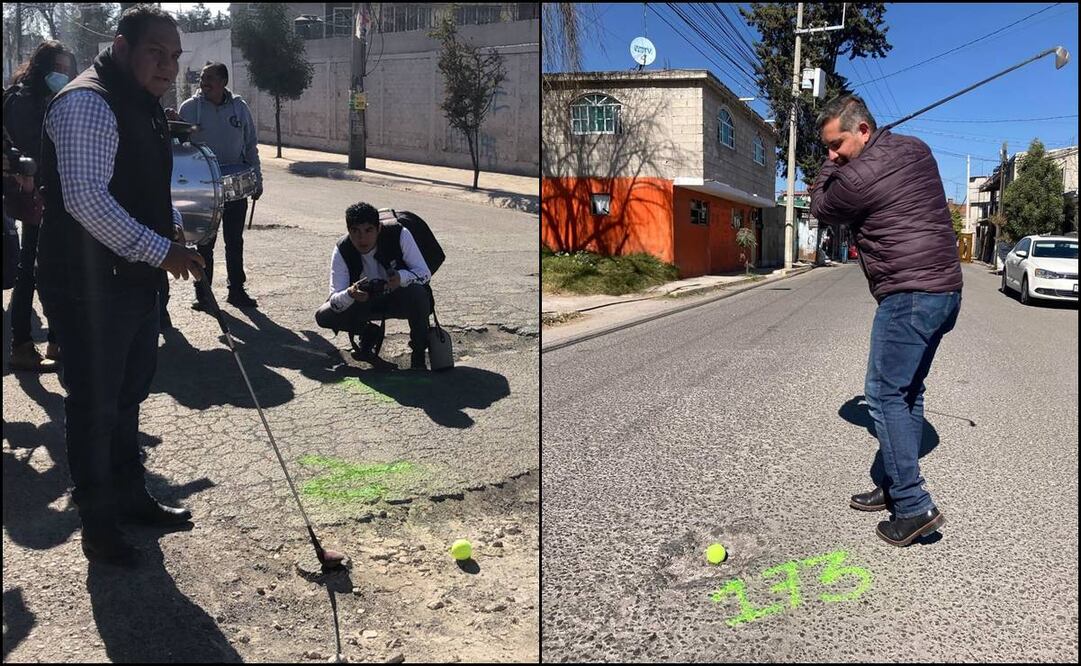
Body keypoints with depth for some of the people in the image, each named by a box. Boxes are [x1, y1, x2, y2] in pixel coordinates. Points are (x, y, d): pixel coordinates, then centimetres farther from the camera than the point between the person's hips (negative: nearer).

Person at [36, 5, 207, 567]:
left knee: (129, 393, 19)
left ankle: (130, 496, 34)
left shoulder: (143, 106, 15)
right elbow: (86, 199, -27)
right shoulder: (87, 103, -17)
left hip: (133, 278, 10)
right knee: (95, 403, 1)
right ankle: (97, 523, 16)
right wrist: (160, 249, -25)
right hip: (88, 285, -10)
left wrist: (174, 228, 11)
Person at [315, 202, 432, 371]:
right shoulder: (342, 250, -19)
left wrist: (401, 278, -44)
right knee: (323, 316, -19)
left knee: (417, 293, -37)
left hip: (399, 298, -2)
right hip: (365, 302, 2)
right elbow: (335, 300, -23)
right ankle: (370, 334, 10)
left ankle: (418, 355, -13)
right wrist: (350, 294, -47)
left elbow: (425, 273, -22)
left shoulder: (399, 234, -25)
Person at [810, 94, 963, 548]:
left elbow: (820, 208, 4)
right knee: (906, 392, 15)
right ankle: (897, 487, 23)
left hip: (909, 294, -10)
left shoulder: (857, 177, -15)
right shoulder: (917, 150, 12)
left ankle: (914, 507, -5)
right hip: (945, 289, 10)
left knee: (885, 394, -5)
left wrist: (830, 168, 13)